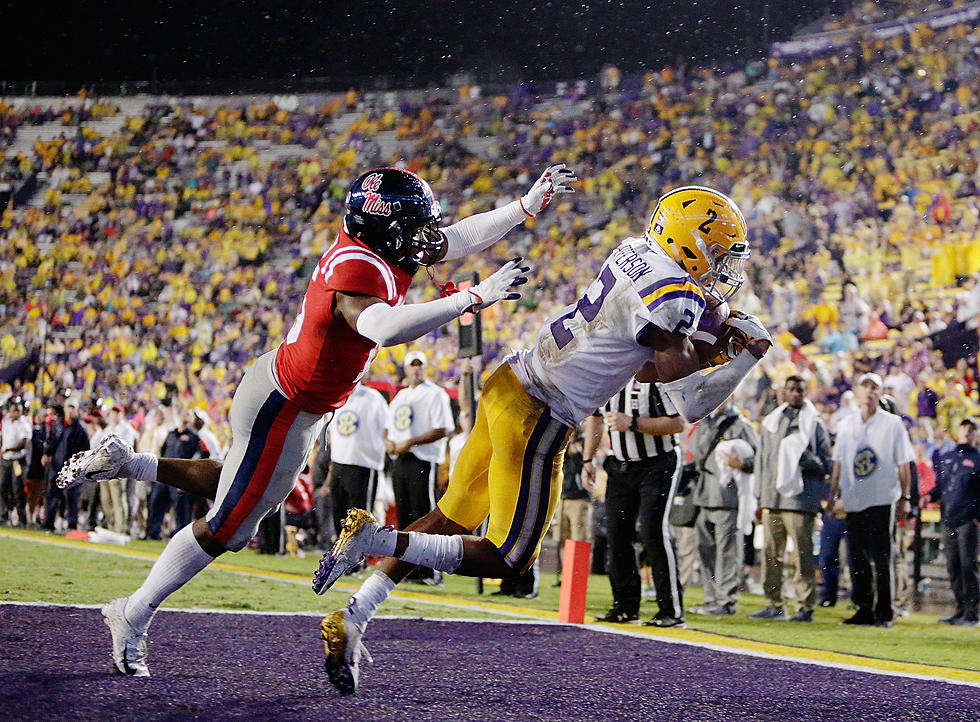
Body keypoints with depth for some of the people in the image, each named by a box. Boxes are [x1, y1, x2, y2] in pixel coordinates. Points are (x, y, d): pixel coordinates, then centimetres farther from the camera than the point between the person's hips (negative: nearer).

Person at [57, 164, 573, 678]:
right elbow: (387, 329, -50)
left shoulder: (369, 245, -3)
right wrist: (476, 297, -47)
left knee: (241, 490, 30)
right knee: (227, 529, 4)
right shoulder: (357, 270, -31)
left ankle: (123, 462, 33)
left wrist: (529, 204, 8)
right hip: (284, 411, -10)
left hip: (281, 387, 10)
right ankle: (132, 617, 16)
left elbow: (458, 239, 10)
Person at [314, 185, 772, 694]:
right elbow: (689, 404, -20)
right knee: (507, 560, 1)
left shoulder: (634, 250, 7)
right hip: (537, 420, -9)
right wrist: (746, 357, -7)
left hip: (510, 384, 9)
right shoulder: (673, 299, -20)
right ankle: (373, 538, -6)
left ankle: (349, 622, 16)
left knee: (450, 519, 17)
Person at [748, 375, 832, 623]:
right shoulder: (770, 422, 18)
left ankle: (806, 606, -5)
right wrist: (760, 496, 17)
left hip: (800, 498, -5)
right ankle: (775, 604, 12)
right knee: (771, 553, 5)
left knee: (803, 554, -7)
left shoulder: (815, 424, 4)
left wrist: (804, 459, -18)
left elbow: (826, 463, 1)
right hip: (772, 498, 5)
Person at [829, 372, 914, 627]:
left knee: (881, 560, -5)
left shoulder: (892, 424, 1)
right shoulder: (847, 425, 13)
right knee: (858, 560, 5)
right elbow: (838, 463, 16)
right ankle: (864, 610, 12)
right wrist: (835, 495, 10)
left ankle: (884, 613, -2)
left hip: (882, 500, -4)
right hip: (854, 501, 4)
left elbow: (903, 463, 0)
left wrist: (905, 498, -4)